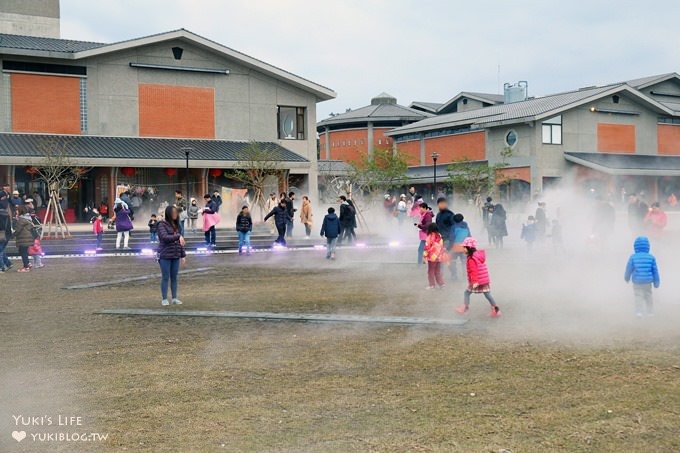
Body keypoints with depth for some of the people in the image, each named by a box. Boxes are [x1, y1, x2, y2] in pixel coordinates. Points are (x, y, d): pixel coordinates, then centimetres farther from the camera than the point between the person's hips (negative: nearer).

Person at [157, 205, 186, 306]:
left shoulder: (176, 225, 11)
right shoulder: (162, 225, -7)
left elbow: (180, 240, 14)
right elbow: (165, 237, -22)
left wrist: (183, 255, 12)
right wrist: (178, 236, -29)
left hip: (176, 256, 5)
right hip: (165, 256, -5)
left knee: (174, 277, 9)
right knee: (165, 277, 0)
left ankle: (174, 298, 16)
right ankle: (164, 299, 8)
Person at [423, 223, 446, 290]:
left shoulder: (430, 237, -15)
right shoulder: (439, 236, 5)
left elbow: (427, 247, -15)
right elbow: (442, 246, 12)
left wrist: (425, 254, -7)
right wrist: (443, 255, 20)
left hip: (432, 257, -6)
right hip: (439, 256, 6)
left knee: (430, 271, 6)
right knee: (438, 271, 16)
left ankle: (432, 285, 9)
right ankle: (441, 283, 13)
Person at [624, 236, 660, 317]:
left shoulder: (633, 257, -6)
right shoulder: (651, 257, -3)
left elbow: (629, 269, 1)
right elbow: (655, 270, 2)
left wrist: (627, 278, 20)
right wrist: (656, 282, 12)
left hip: (637, 282, -2)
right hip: (648, 282, 2)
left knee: (638, 296, 4)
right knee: (648, 296, 15)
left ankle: (639, 312, -8)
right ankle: (650, 312, 21)